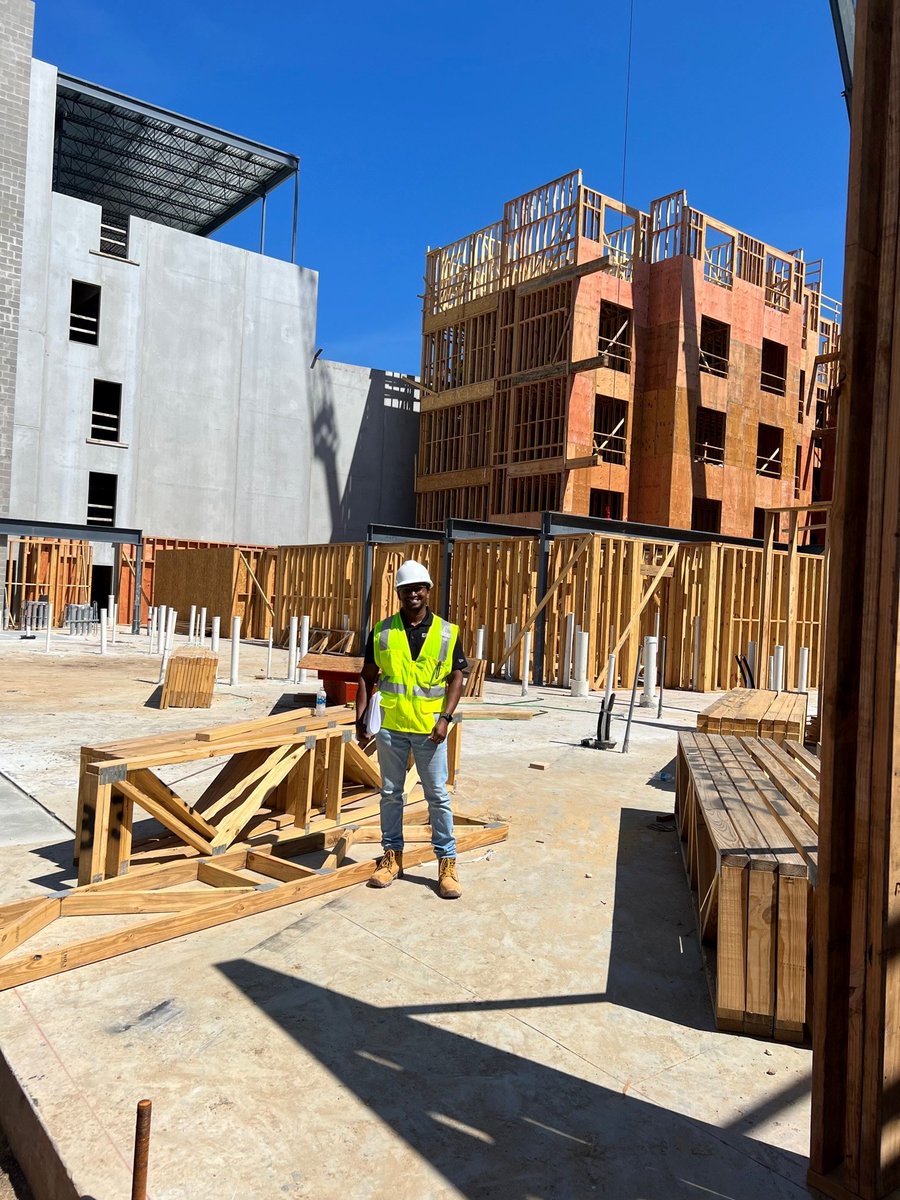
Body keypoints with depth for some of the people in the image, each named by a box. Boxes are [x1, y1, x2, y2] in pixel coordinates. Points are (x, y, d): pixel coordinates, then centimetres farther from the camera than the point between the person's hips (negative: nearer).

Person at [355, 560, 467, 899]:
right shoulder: (382, 631, 2)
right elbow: (367, 678, 6)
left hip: (429, 729, -1)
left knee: (438, 796, 4)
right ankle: (392, 855, 26)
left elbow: (456, 678, 2)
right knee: (390, 794, 12)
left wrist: (445, 717, -10)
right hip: (390, 727, 1)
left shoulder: (447, 632, 0)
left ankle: (447, 862, 14)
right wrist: (360, 719, -1)